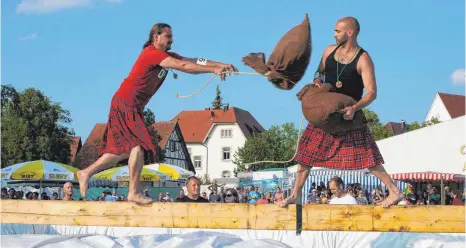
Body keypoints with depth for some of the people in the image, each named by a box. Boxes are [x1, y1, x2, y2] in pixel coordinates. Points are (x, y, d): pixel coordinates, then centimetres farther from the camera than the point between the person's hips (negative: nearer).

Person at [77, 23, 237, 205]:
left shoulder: (166, 56, 14)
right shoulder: (153, 53, -15)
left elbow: (193, 62, 7)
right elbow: (183, 66, -22)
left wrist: (221, 65, -4)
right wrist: (213, 70, -21)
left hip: (132, 107, 10)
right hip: (126, 103, -10)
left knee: (124, 149, 10)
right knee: (139, 145, -14)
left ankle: (86, 173, 16)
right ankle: (134, 193, -13)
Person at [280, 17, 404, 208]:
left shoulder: (363, 59, -14)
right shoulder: (330, 51, 3)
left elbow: (372, 92, -18)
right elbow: (320, 72, 18)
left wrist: (354, 108, -34)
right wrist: (317, 82, -7)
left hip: (349, 115, -6)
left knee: (366, 156, -9)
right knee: (307, 153, 8)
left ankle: (395, 192, -2)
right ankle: (295, 195, 18)